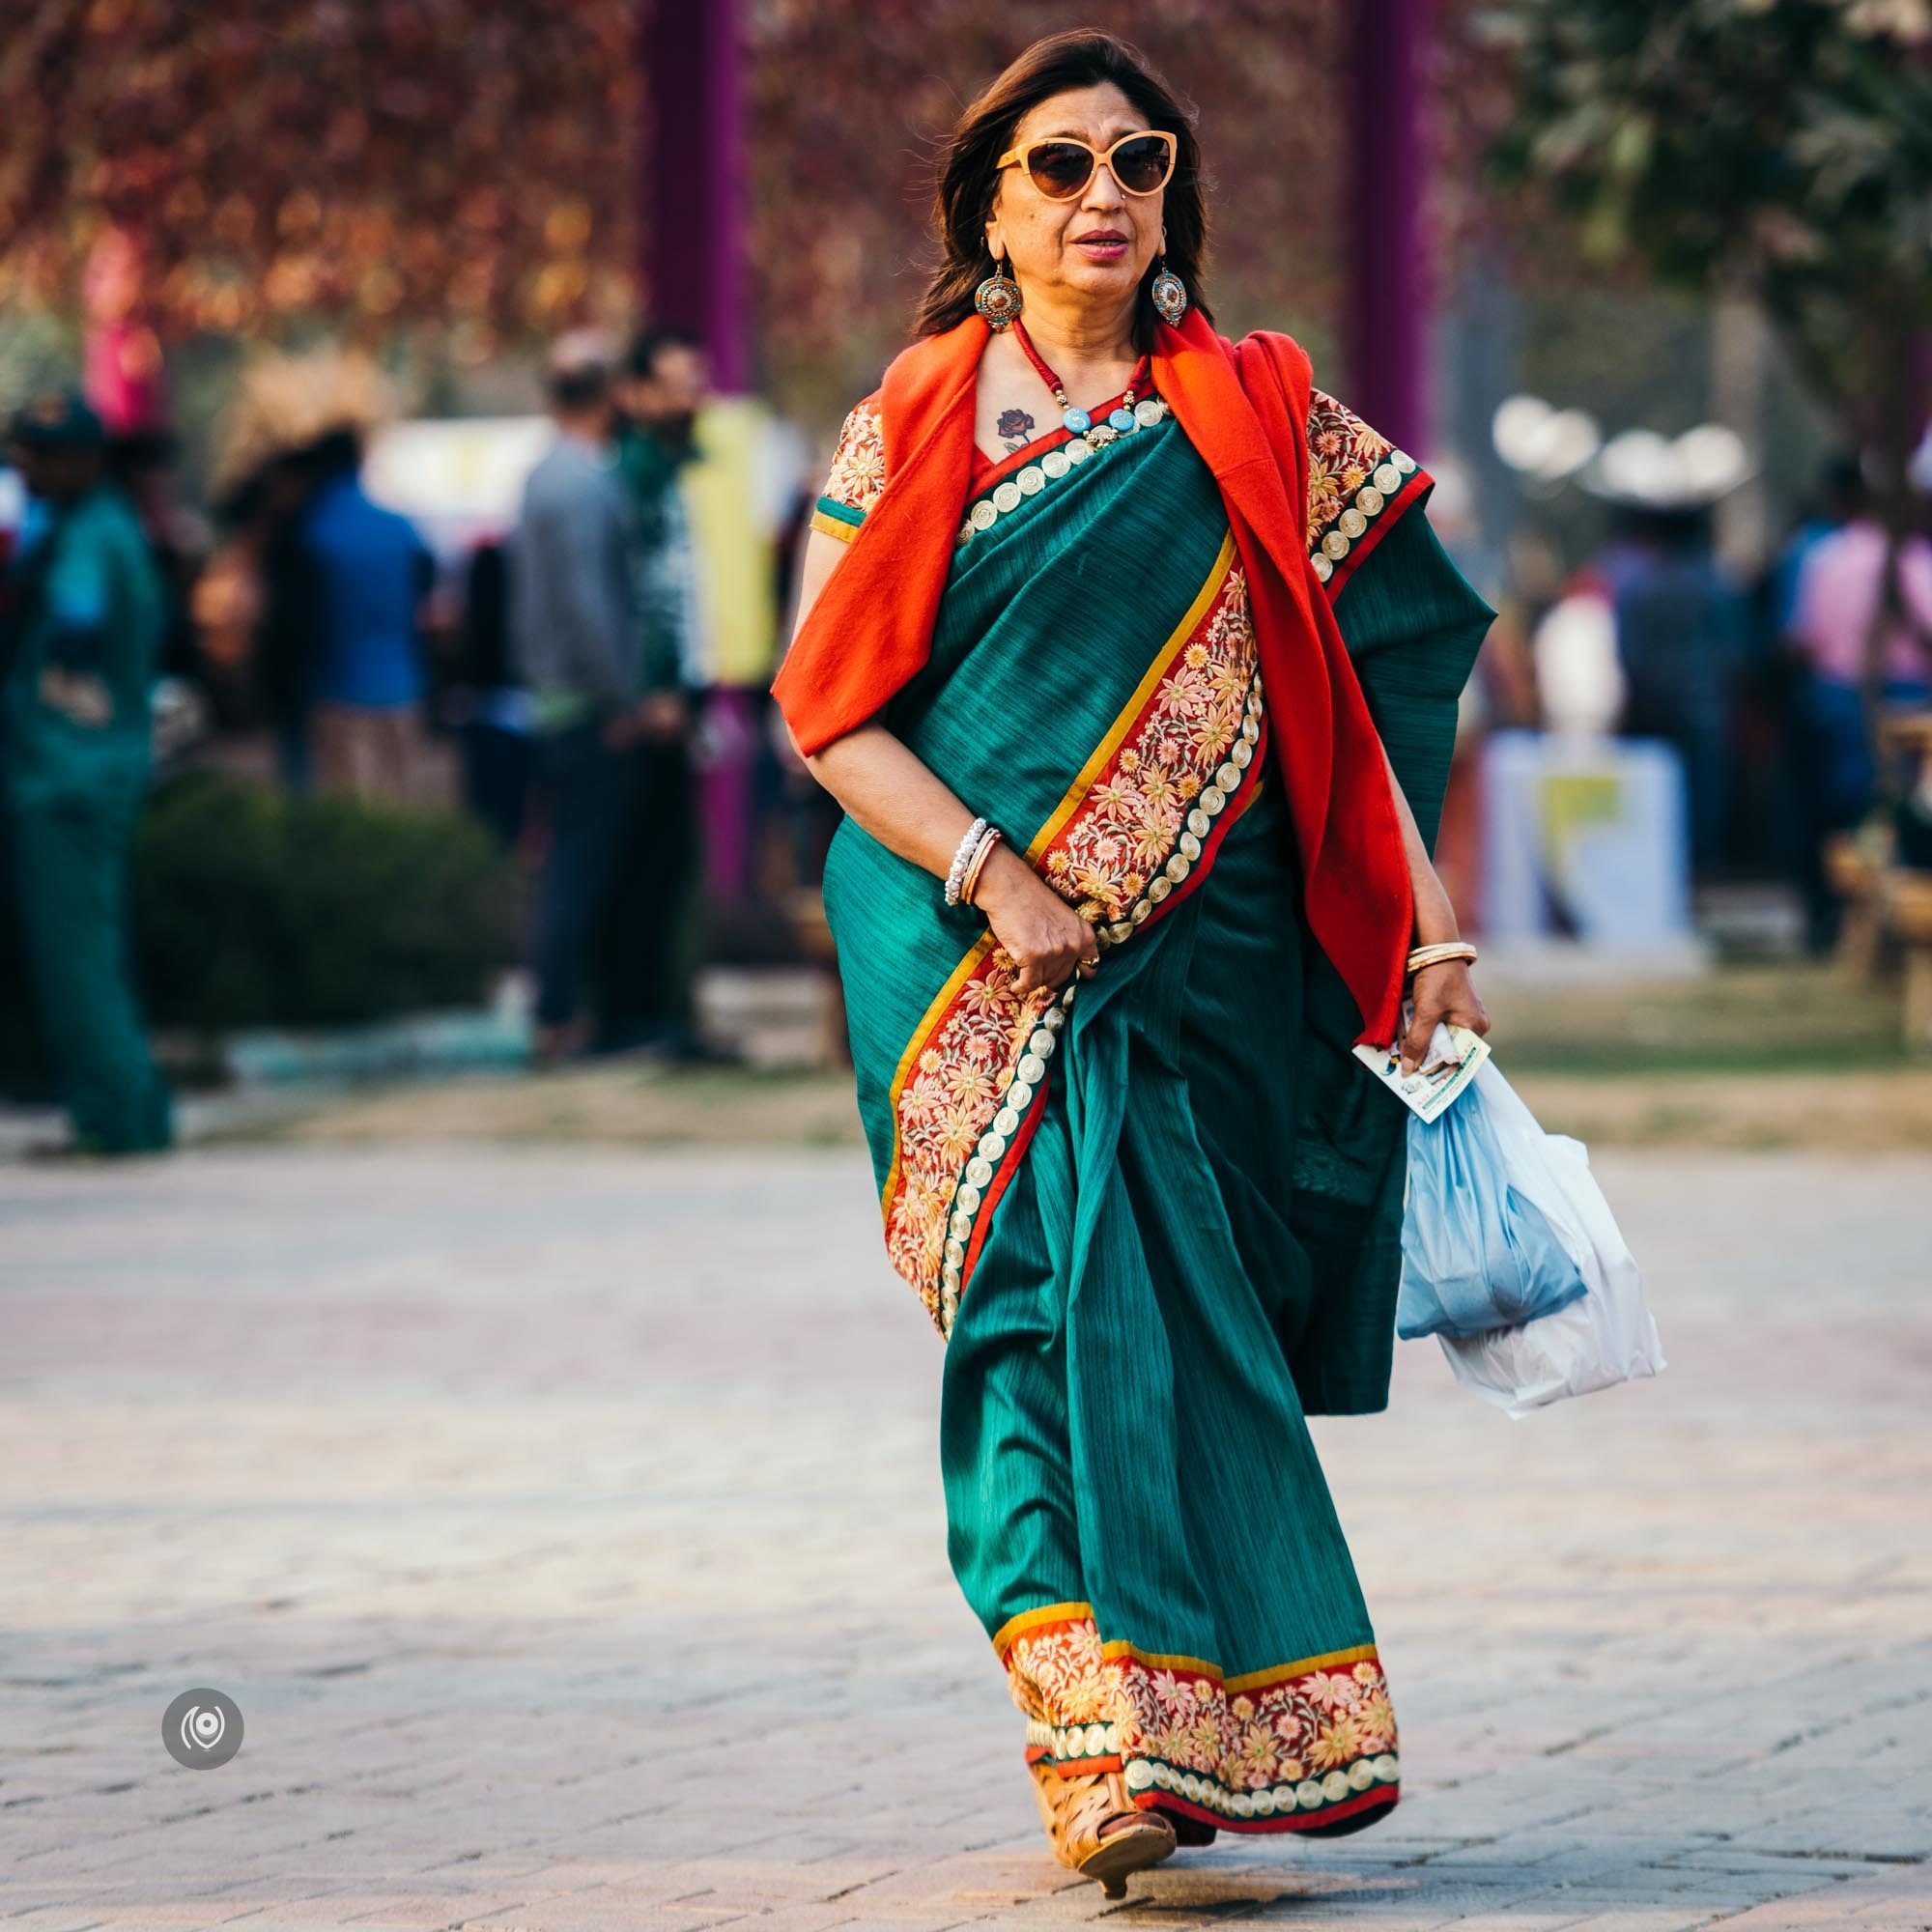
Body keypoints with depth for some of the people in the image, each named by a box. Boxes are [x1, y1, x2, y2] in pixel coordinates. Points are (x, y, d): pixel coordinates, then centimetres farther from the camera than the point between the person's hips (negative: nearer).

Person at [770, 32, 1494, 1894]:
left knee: (1175, 1306, -5)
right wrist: (996, 883, -12)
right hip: (980, 965, -1)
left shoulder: (1259, 421, 10)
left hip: (1209, 960, 1)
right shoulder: (914, 425, 7)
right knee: (1055, 1293, -14)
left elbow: (1349, 695, 7)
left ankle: (1223, 1727, 7)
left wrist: (1432, 934, -3)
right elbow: (829, 704, 1)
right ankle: (1109, 1753, -18)